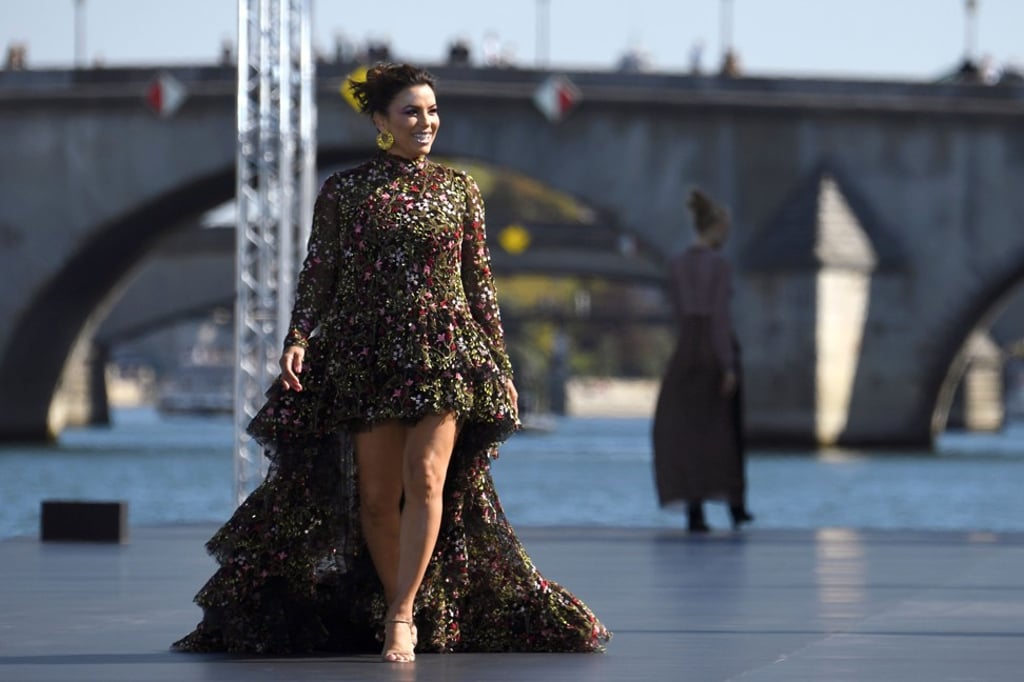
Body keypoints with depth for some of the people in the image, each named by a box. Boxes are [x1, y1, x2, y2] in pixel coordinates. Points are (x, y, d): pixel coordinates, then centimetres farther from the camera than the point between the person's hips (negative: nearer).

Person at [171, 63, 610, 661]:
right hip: (366, 356, 0)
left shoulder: (459, 190, 9)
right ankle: (401, 613, 13)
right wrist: (298, 339, -11)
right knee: (377, 496, 0)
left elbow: (480, 284, 12)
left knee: (426, 480, -16)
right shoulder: (344, 191, 5)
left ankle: (402, 617, -14)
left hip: (444, 352, 0)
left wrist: (501, 366, 10)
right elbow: (317, 274, 5)